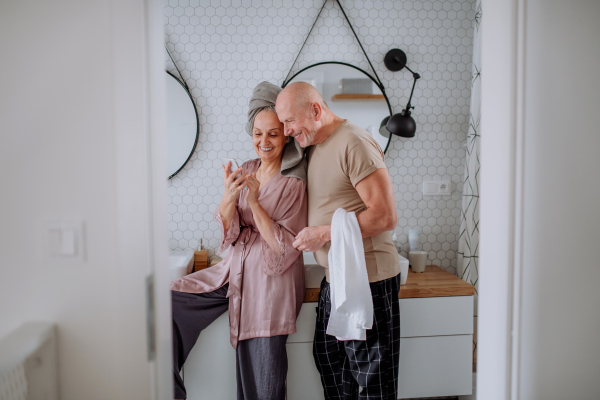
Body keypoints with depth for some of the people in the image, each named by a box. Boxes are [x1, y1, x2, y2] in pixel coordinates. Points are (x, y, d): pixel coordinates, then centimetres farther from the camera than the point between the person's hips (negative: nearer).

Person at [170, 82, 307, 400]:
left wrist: (254, 202, -22)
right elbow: (228, 233, 2)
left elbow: (285, 248, -14)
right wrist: (229, 199, -18)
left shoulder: (294, 183, -10)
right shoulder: (244, 172, 6)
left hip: (270, 282, -6)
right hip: (234, 269, 6)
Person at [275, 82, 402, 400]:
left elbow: (385, 216, -24)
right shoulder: (314, 147, 11)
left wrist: (325, 233, -18)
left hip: (367, 279, -9)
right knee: (329, 361, 21)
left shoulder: (353, 143, -17)